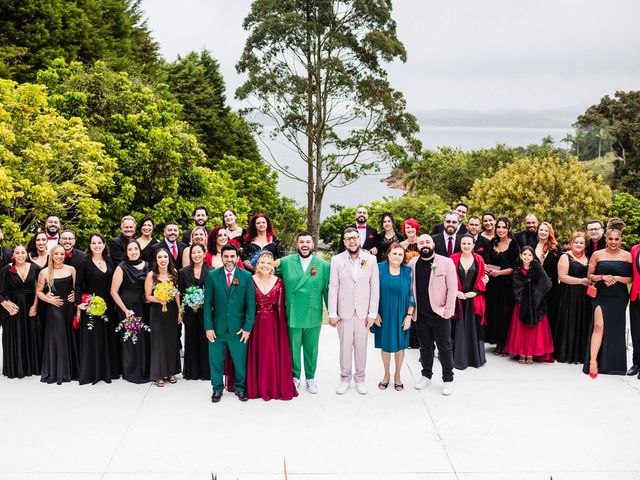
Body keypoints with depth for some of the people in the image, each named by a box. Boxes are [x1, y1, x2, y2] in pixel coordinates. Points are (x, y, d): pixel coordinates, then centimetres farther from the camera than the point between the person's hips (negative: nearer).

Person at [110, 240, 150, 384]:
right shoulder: (122, 267, -8)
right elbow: (114, 292, -9)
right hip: (127, 308, -4)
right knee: (130, 339, 2)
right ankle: (131, 372, 15)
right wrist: (125, 310, -12)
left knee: (144, 338, 6)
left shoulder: (146, 265, 5)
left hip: (143, 307, 4)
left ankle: (145, 370, 21)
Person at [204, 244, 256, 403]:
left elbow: (251, 304, -1)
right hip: (217, 328, 1)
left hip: (238, 329, -1)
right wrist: (208, 327, -4)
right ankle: (217, 388, 27)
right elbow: (208, 303, 1)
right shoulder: (212, 275, 0)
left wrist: (247, 327, -6)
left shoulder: (246, 276, -2)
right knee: (216, 361, 9)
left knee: (240, 361, 7)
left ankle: (240, 388, 26)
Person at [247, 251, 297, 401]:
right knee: (257, 356, 5)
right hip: (256, 325, 0)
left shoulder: (278, 282, -1)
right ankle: (257, 387, 18)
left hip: (273, 326, 1)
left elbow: (281, 307, 1)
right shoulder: (250, 281, -3)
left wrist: (282, 327, -1)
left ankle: (275, 387, 16)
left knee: (274, 356, 3)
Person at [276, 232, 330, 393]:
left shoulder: (323, 266, 0)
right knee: (294, 348, 10)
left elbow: (327, 291, 2)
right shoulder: (285, 262, -1)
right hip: (292, 315, 0)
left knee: (311, 349, 11)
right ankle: (295, 377, 27)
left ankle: (310, 377, 28)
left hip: (313, 316, 0)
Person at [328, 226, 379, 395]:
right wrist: (332, 313, -6)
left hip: (363, 312, 1)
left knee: (361, 346, 8)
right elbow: (333, 287, -3)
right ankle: (345, 378, 22)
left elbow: (375, 287, 0)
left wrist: (372, 313, -4)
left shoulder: (371, 259, -1)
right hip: (344, 311, 0)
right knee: (345, 346, 8)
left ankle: (360, 378, 22)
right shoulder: (337, 260, -3)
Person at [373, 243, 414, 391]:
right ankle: (386, 375, 27)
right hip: (383, 315, 0)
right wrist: (375, 313, -7)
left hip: (401, 315, 0)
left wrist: (409, 315, -6)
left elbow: (411, 295, -1)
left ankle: (397, 376, 26)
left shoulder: (408, 271, -3)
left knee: (399, 345, 10)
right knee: (385, 344, 10)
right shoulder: (380, 268, -5)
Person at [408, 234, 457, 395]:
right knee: (425, 346, 14)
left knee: (445, 348, 4)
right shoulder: (412, 263, 3)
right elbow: (409, 288, 9)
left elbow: (452, 288, -7)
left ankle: (448, 379, 15)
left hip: (440, 314, -3)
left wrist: (448, 311, -11)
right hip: (420, 315, 3)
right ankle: (426, 375, 28)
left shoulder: (446, 262, -7)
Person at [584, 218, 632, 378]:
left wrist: (617, 278, -14)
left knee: (615, 329, 5)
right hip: (600, 296, -1)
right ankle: (593, 361, -13)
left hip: (618, 298, 1)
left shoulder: (627, 256, 2)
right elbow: (590, 275, 6)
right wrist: (602, 277, -12)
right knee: (598, 326, -13)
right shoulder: (597, 255, 3)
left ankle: (613, 364, 19)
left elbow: (632, 278, 2)